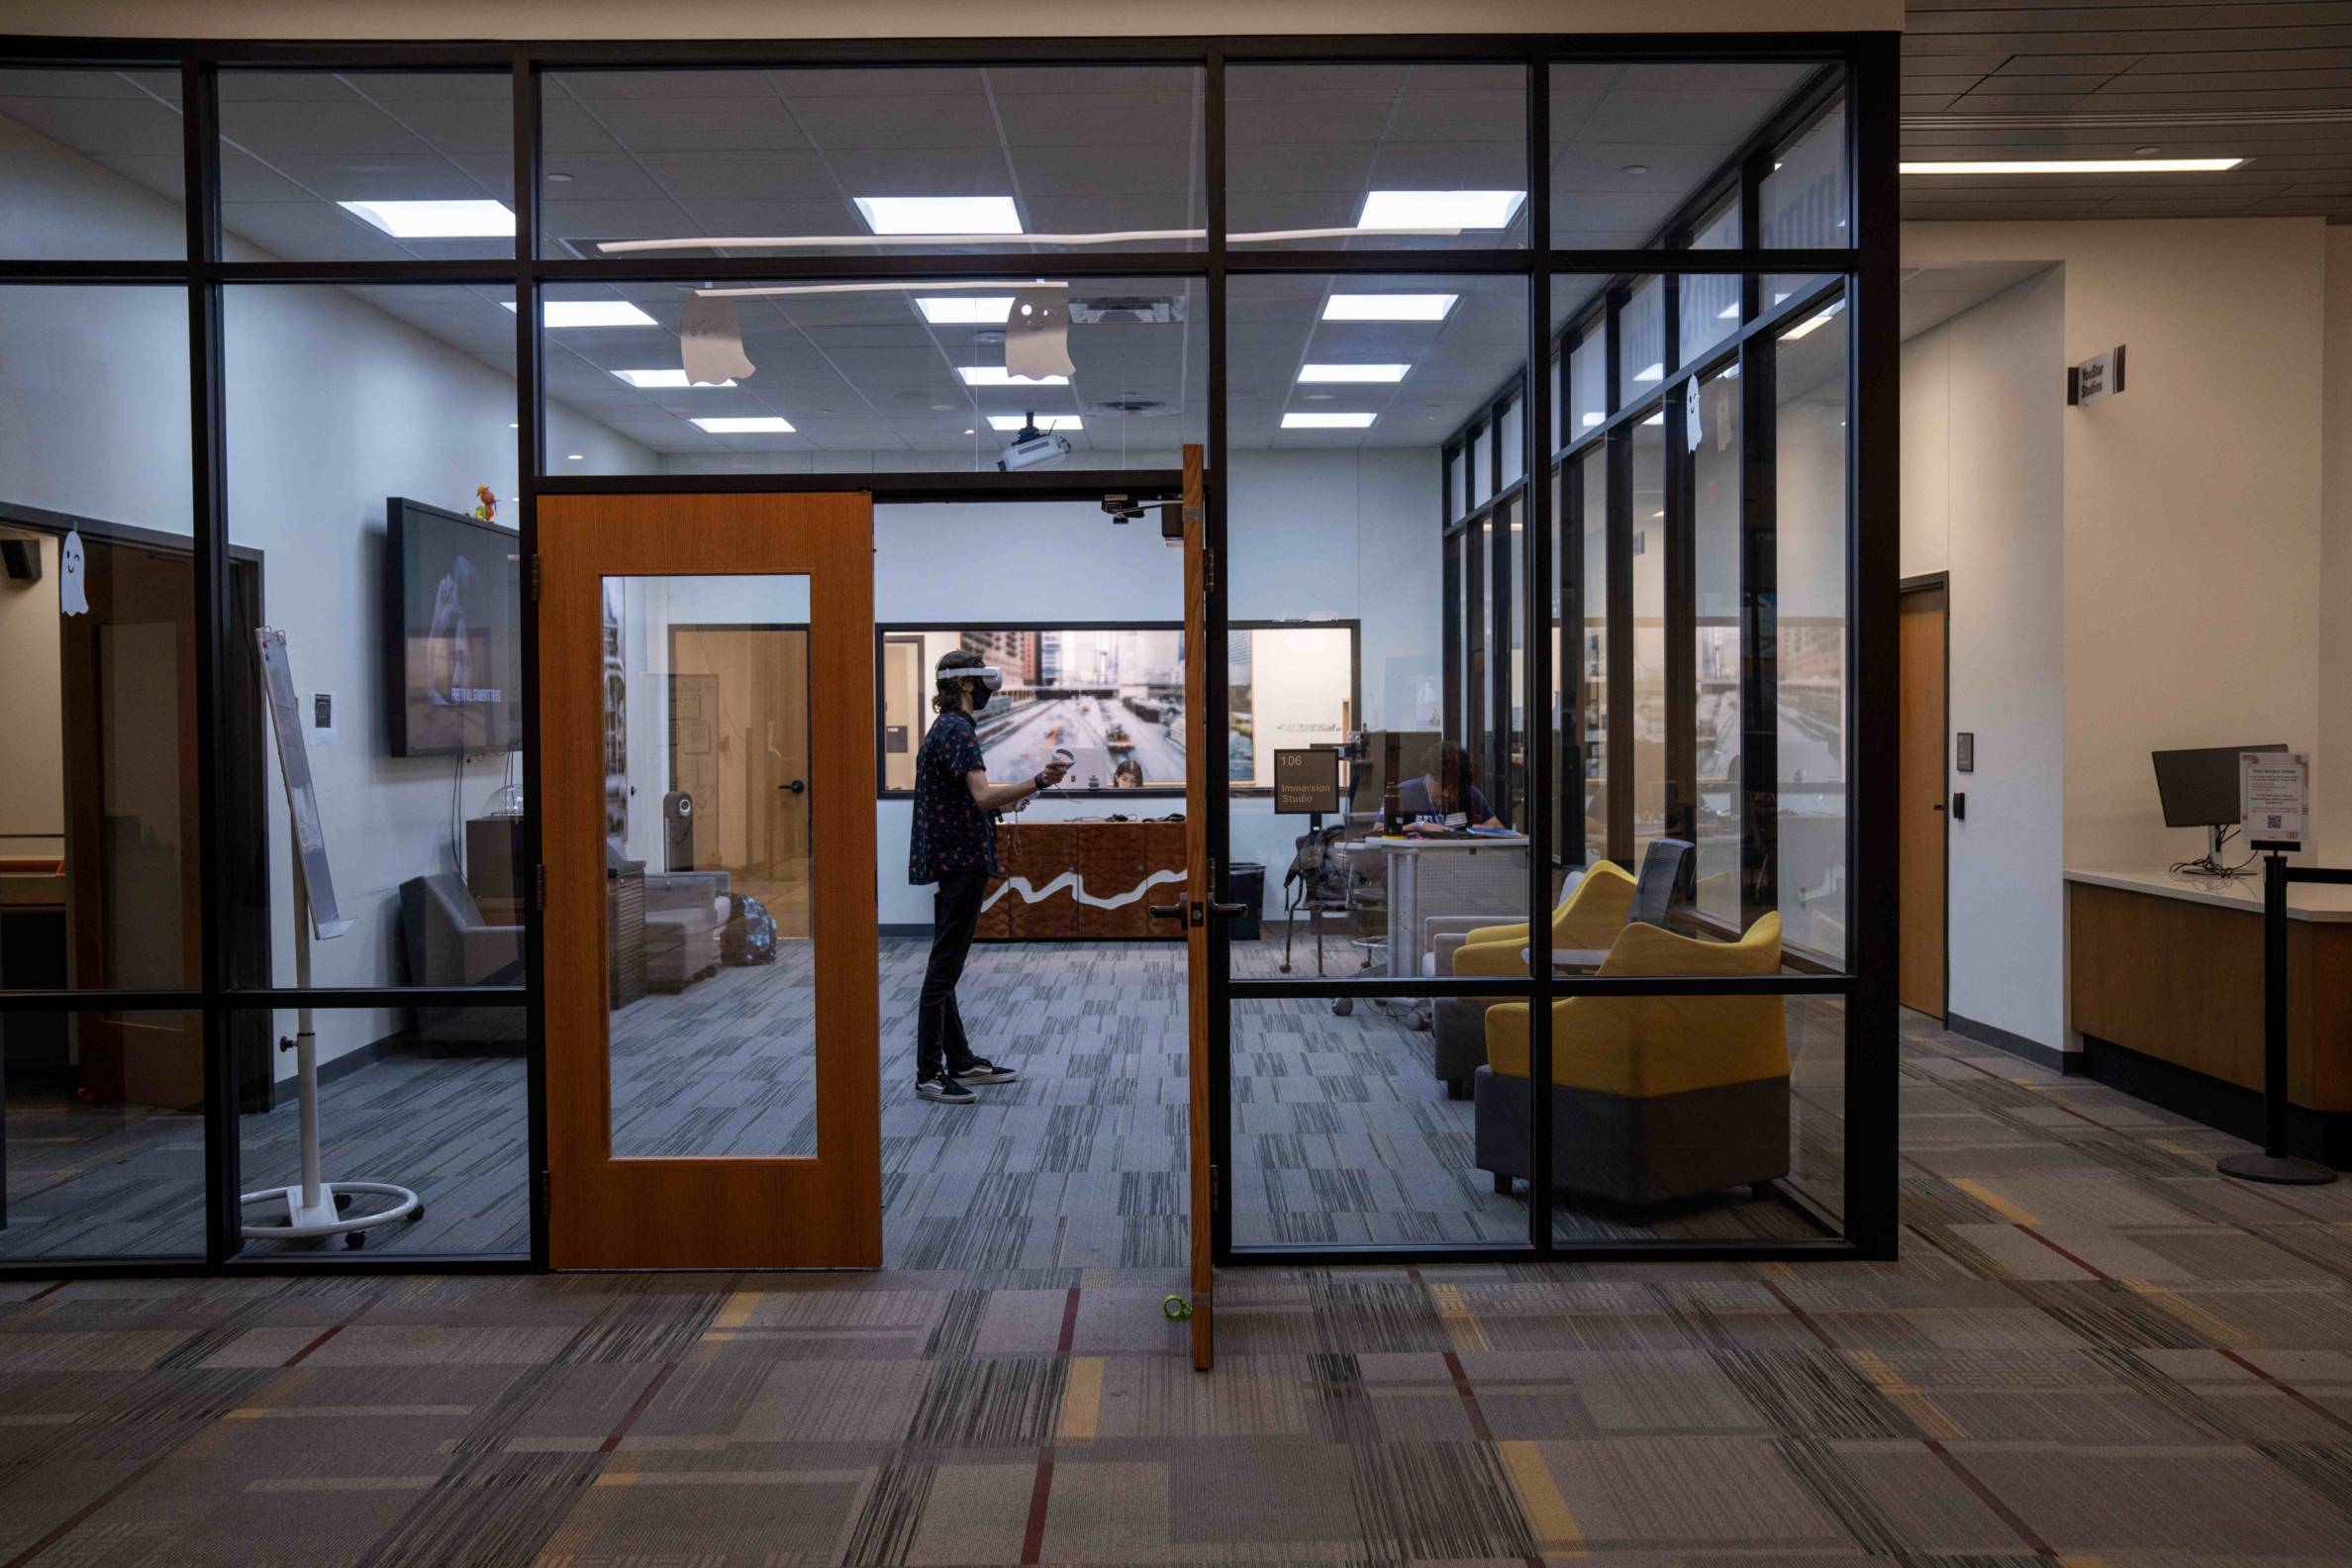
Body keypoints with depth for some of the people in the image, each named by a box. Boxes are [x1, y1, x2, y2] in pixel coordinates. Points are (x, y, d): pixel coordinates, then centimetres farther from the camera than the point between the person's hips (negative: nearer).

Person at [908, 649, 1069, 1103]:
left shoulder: (945, 727, 17)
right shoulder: (959, 730, -14)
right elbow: (982, 796, -27)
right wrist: (1038, 783, -34)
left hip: (948, 861, 11)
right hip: (960, 862, -11)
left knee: (945, 967, 13)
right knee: (944, 968, -7)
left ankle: (961, 1061, 22)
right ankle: (928, 1073, -4)